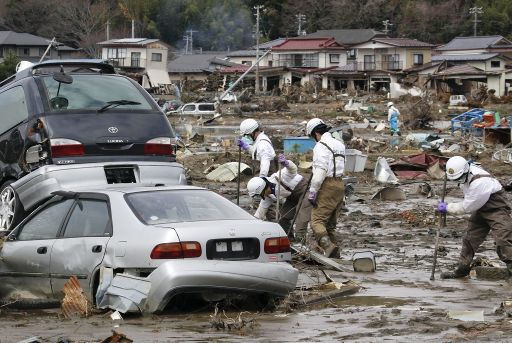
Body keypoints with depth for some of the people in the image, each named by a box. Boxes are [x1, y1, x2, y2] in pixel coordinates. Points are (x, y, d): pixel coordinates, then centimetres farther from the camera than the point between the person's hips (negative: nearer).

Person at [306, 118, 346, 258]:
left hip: (327, 186, -9)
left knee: (317, 220, -11)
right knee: (330, 223, 13)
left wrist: (312, 192, -16)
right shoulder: (339, 145, 19)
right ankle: (334, 255, 10)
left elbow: (320, 171, -18)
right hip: (340, 185, 9)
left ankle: (328, 246, -30)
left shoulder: (321, 146, -10)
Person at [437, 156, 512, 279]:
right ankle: (462, 269, 23)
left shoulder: (480, 183, -34)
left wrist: (447, 208, -13)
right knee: (469, 238, 12)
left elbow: (467, 207, -24)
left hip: (497, 210, -9)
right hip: (481, 210, 9)